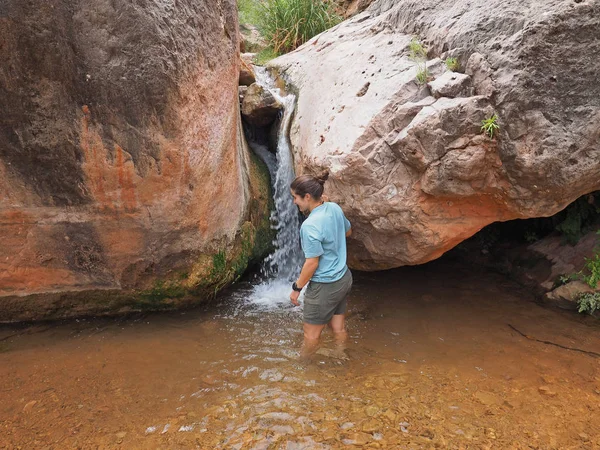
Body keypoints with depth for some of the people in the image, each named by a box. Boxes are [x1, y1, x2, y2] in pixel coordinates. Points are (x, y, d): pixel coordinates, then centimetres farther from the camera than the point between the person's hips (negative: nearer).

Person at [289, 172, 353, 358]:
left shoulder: (310, 226, -27)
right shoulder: (335, 208, -4)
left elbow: (312, 263, -22)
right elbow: (348, 232, 15)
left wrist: (296, 288, -8)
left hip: (325, 287, -8)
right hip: (344, 278, 8)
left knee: (311, 335, 14)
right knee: (339, 328, 24)